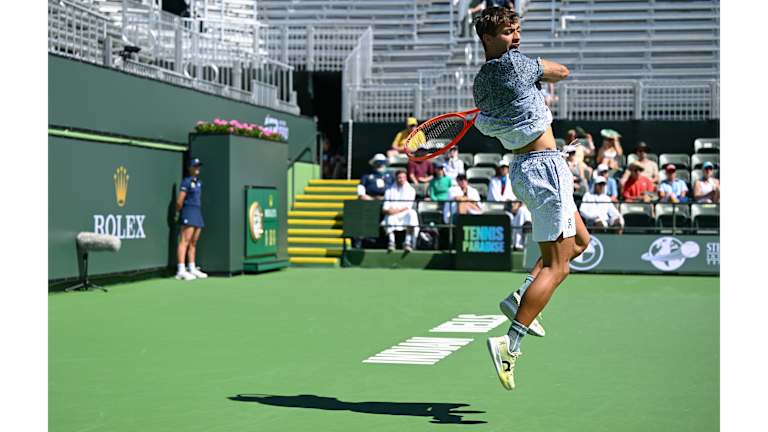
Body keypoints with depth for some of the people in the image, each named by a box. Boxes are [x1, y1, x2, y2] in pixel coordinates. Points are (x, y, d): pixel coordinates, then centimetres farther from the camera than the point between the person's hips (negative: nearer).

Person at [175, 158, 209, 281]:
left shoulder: (199, 182, 16)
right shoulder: (186, 181, -8)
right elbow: (179, 201, -10)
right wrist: (180, 211, 4)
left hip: (197, 212, 8)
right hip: (188, 212, -8)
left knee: (193, 242, 11)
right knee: (185, 241, -11)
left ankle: (192, 269, 16)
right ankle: (181, 271, -14)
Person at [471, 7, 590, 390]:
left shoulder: (480, 84, 8)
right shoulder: (513, 63, -14)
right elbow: (562, 72, 2)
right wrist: (537, 70, 18)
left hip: (524, 167, 9)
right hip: (544, 166, -9)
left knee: (579, 241, 23)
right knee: (556, 266, -7)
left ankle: (521, 296, 12)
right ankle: (510, 343, -13)